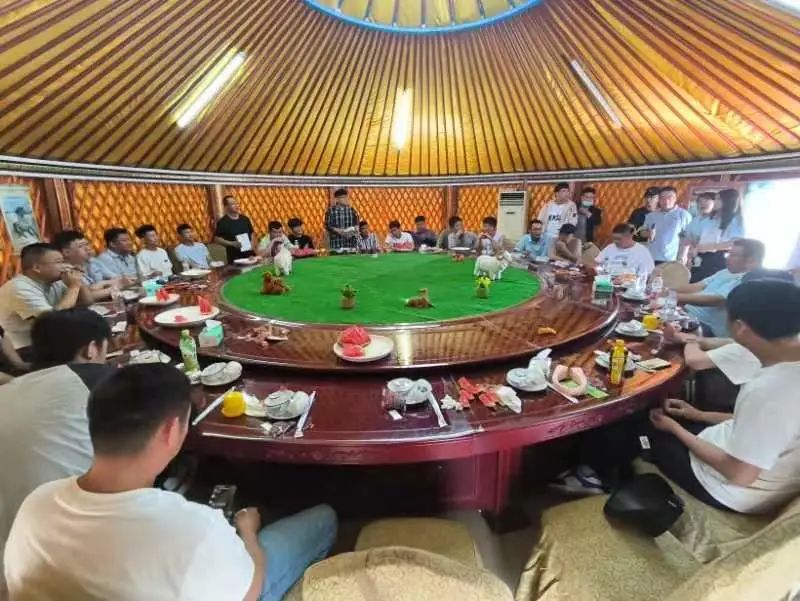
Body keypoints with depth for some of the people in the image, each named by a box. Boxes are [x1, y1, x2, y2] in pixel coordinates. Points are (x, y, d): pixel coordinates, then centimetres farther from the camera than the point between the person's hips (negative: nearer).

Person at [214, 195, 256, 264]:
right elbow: (217, 239, -5)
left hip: (249, 255, 4)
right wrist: (232, 243, -15)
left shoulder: (245, 218, 9)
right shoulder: (222, 222, -4)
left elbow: (252, 232, 18)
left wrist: (252, 243, -1)